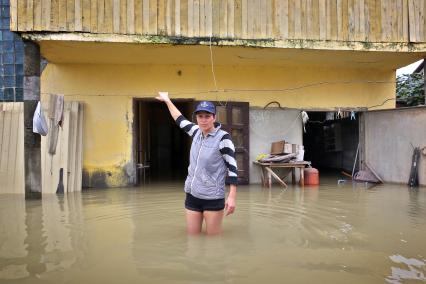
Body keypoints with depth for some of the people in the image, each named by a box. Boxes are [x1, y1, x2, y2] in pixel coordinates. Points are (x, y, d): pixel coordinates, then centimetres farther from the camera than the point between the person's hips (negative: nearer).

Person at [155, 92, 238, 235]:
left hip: (213, 198, -6)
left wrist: (232, 197, -18)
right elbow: (180, 120, 21)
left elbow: (232, 167, -13)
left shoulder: (222, 137, -14)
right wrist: (167, 100, 32)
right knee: (192, 237, 12)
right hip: (192, 195, 6)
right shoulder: (196, 132, 3)